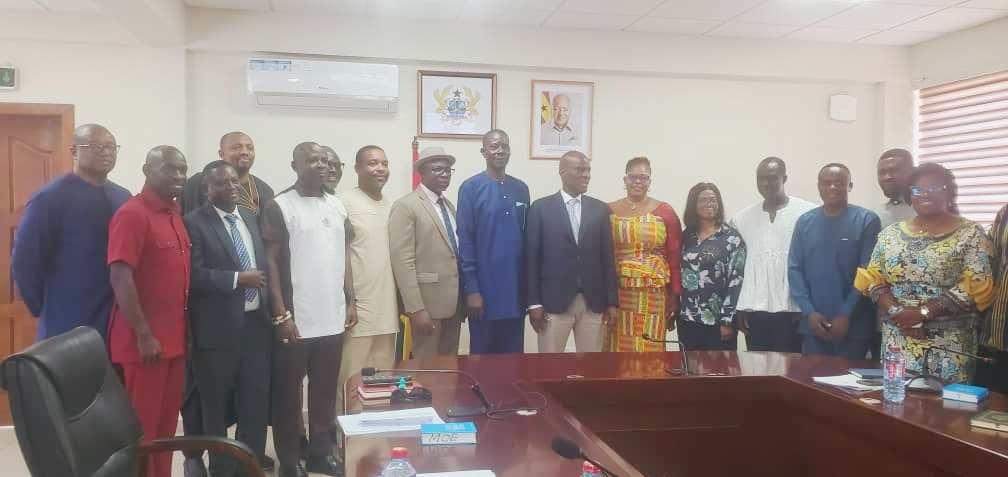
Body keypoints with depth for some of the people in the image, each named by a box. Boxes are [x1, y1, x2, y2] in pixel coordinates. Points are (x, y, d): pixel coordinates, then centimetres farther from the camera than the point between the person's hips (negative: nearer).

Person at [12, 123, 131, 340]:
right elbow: (24, 261, -8)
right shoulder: (49, 198, -7)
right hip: (67, 328, -5)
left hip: (117, 324, 5)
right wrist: (46, 309, -3)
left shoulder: (123, 198, 11)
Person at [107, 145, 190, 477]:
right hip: (144, 342, -7)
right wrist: (143, 335, -19)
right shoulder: (132, 214, -13)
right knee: (140, 428, 3)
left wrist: (184, 331, 14)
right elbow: (120, 277, -18)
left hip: (174, 340, 8)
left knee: (166, 425, 14)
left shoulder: (176, 215, 12)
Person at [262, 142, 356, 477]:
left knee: (326, 391, 13)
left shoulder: (338, 206, 10)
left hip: (332, 319, 5)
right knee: (288, 392, 7)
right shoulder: (279, 207, -7)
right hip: (295, 320, -5)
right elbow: (271, 263, -10)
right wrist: (282, 314, -14)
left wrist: (350, 302, 9)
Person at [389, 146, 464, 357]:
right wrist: (416, 309, -20)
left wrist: (463, 301, 12)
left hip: (454, 302, 7)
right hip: (428, 302, -7)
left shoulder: (449, 205, 15)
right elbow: (403, 261, -15)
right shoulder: (406, 206, -9)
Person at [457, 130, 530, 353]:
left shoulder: (521, 189, 8)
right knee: (482, 353, 8)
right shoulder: (471, 188, -5)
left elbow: (526, 238, 11)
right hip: (484, 289, -4)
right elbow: (465, 240, -8)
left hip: (515, 289, 4)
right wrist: (471, 288, -12)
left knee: (514, 354, 11)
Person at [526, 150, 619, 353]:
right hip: (553, 301, -3)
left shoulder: (600, 209, 8)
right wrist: (534, 303, -7)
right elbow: (532, 258, -2)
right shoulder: (541, 208, 0)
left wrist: (612, 302, 3)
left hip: (593, 302, 3)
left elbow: (607, 257, 7)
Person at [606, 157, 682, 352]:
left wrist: (675, 296, 0)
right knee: (619, 347, 6)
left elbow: (675, 256, 2)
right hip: (616, 293, 1)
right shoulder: (609, 211, 4)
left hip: (653, 295, -1)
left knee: (649, 350, 4)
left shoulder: (665, 212, 2)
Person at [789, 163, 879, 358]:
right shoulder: (805, 222, 6)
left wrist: (846, 314, -12)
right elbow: (794, 268, 3)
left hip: (853, 325, -3)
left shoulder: (867, 220, -3)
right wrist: (809, 312, -7)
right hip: (813, 324, 3)